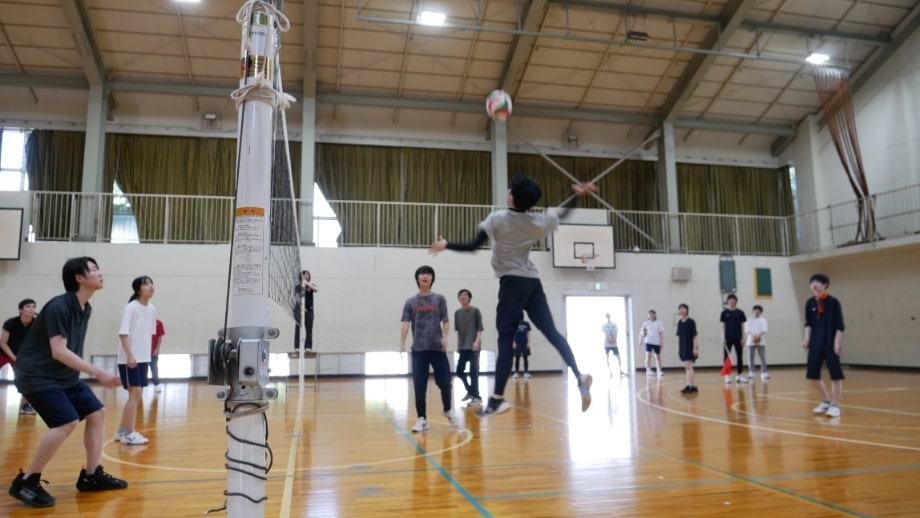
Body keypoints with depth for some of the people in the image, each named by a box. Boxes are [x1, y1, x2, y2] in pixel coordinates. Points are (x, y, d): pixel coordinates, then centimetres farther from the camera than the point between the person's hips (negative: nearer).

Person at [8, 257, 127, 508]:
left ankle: (92, 475, 14)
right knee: (67, 423, -22)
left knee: (97, 413, 5)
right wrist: (98, 373, -31)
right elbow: (59, 351, -27)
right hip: (37, 375, -9)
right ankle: (25, 482, -6)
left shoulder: (85, 308, 5)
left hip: (65, 376, 9)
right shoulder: (58, 306, -21)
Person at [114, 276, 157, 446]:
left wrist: (147, 354, 14)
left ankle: (122, 431, 23)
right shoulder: (131, 308, -13)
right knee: (135, 394, -8)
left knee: (137, 395, 11)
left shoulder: (152, 308, 8)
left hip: (144, 358, 8)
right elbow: (123, 333, -18)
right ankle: (128, 433, 2)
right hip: (129, 359, -8)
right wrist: (130, 355, -25)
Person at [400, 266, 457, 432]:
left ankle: (447, 411, 28)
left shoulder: (439, 299, 7)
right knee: (419, 386, -2)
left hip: (437, 347, 0)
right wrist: (402, 343, -14)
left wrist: (445, 337, -15)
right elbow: (405, 323, -2)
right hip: (418, 349, 0)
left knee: (444, 382, 2)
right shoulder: (410, 302, 6)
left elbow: (445, 321, 3)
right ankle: (422, 419, 9)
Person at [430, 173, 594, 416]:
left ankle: (497, 398, -7)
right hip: (533, 281, 5)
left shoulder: (498, 218, -8)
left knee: (506, 338, -6)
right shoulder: (538, 221, 6)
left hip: (512, 282, -5)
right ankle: (579, 376, -8)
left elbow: (473, 246, -10)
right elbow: (563, 214, 24)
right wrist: (578, 195, 35)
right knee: (551, 332, 4)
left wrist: (446, 245, 3)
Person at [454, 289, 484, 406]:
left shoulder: (475, 311, -4)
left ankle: (476, 396, 2)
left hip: (473, 347, -5)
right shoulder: (457, 313, 9)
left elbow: (480, 328, -6)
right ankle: (470, 391, 23)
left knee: (473, 371, -7)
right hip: (463, 347, 5)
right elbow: (458, 331, 14)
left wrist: (477, 341, -17)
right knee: (459, 371, 5)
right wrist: (458, 345, 12)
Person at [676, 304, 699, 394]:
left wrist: (695, 348, -16)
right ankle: (694, 386, 16)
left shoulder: (691, 321, -9)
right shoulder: (679, 322, 10)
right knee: (687, 367, 9)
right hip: (683, 347, 7)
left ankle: (690, 386, -12)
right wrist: (678, 349, 13)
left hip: (690, 347, -7)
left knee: (688, 366, -12)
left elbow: (694, 336, -10)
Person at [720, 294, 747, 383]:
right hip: (728, 338, -1)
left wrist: (743, 338, -2)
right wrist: (723, 338, -6)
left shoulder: (740, 313, 4)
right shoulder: (724, 313, 2)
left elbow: (742, 326, 5)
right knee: (726, 356, 0)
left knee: (739, 356, 3)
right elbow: (723, 326, 1)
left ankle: (740, 375, 11)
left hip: (738, 338, 1)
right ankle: (727, 375, 6)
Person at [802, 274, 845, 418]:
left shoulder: (833, 302, -6)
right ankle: (826, 401, 22)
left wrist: (836, 342, -12)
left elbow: (840, 325, -6)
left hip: (830, 344, -4)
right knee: (813, 374, 5)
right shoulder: (810, 303, 6)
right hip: (815, 344, 5)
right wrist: (807, 338, -1)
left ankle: (835, 405, 6)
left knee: (835, 374, -2)